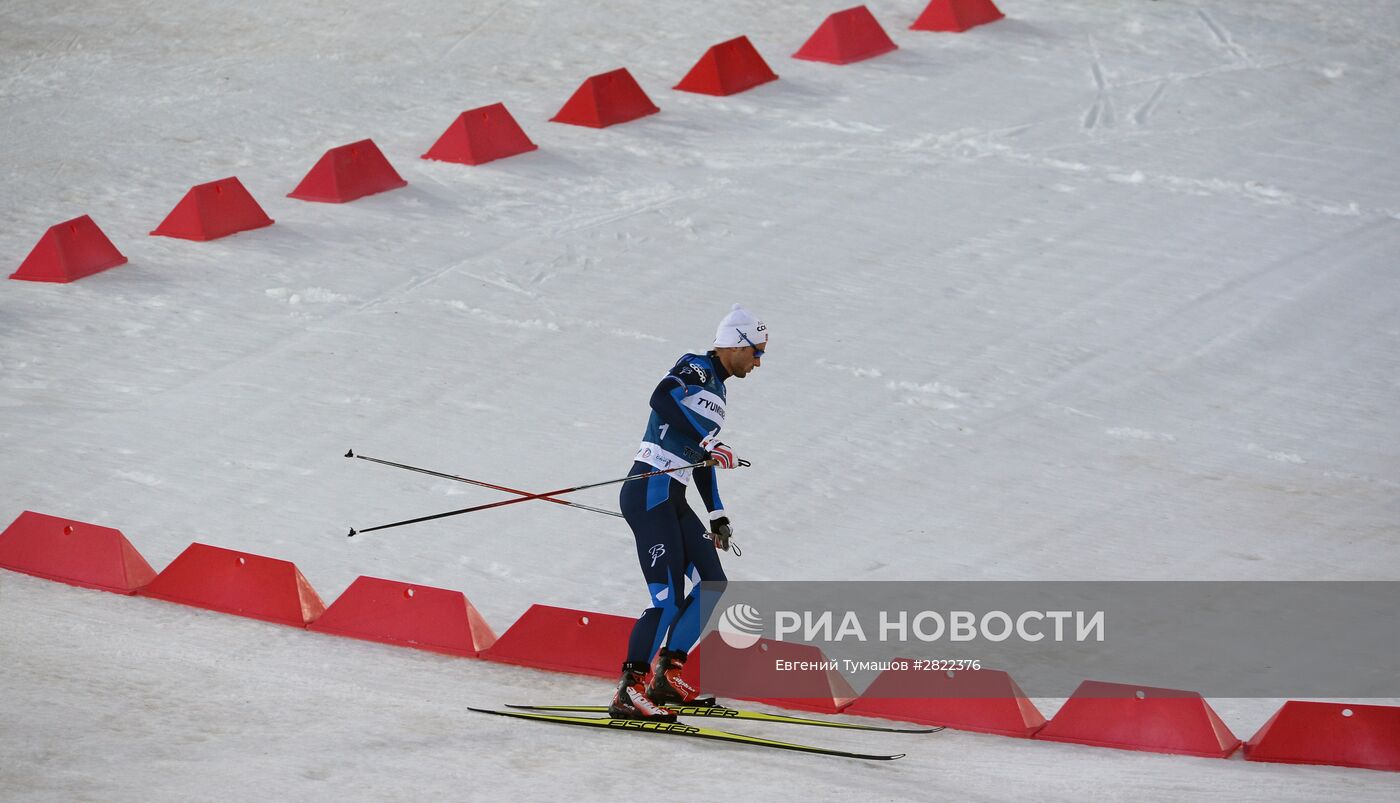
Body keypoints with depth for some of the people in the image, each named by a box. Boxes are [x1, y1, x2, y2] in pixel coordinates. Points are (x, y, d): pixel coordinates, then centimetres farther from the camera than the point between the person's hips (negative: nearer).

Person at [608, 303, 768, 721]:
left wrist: (717, 515, 29)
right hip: (649, 494, -10)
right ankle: (628, 694, -12)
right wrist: (709, 444, -31)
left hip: (673, 501, 10)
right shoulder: (695, 369, -7)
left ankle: (666, 676, 14)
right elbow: (662, 398, -29)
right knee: (669, 599, -14)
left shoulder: (717, 390, 22)